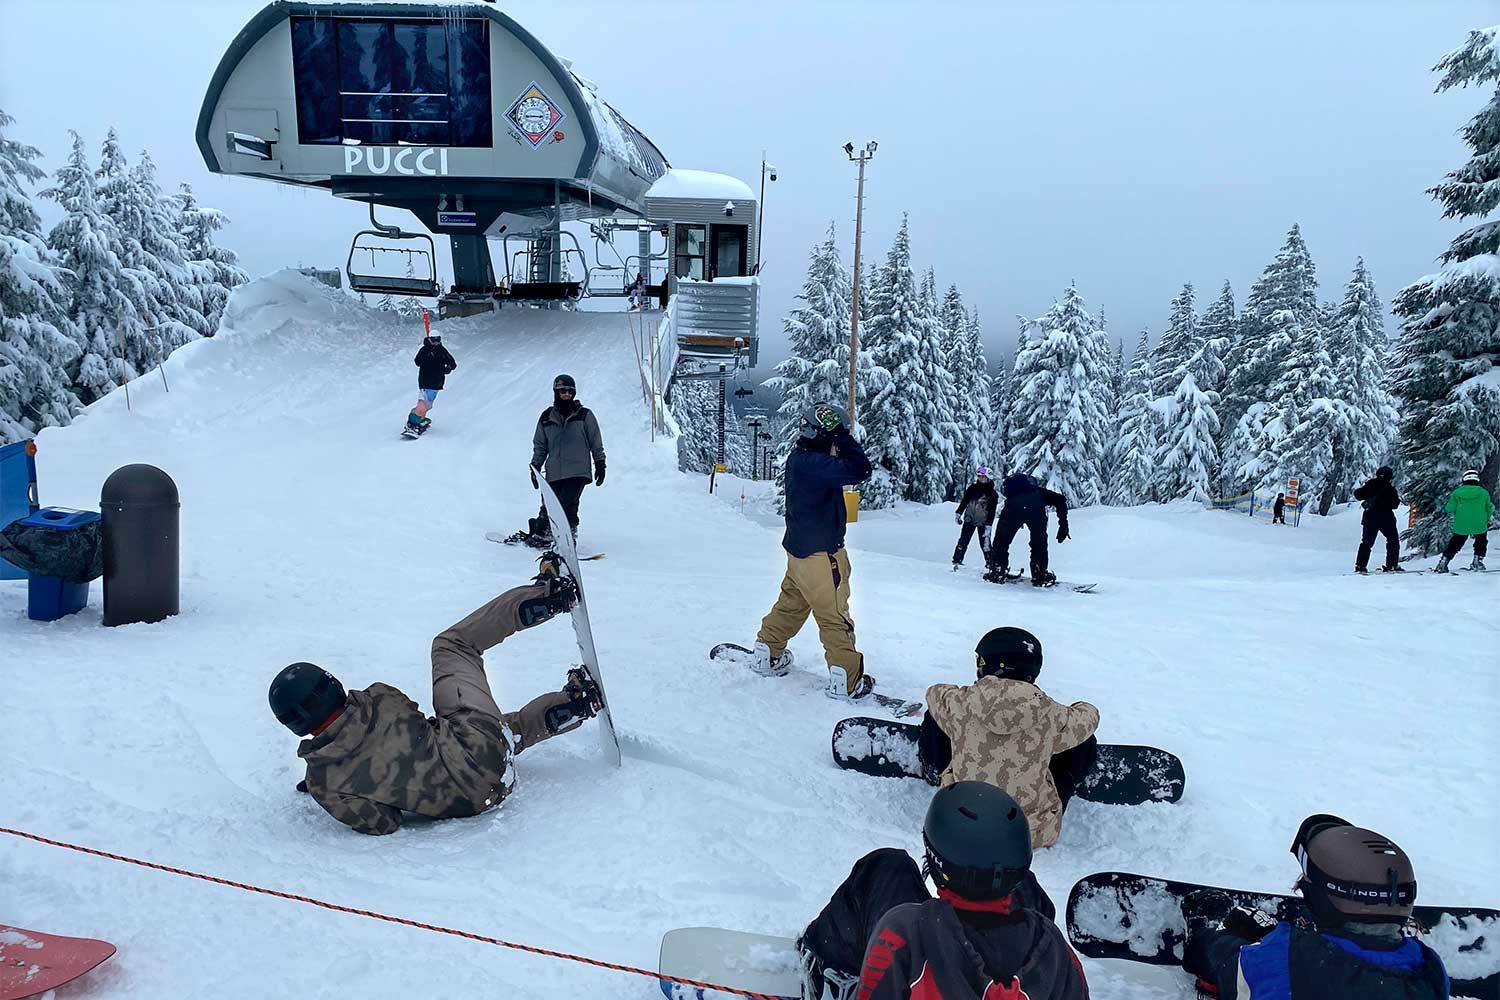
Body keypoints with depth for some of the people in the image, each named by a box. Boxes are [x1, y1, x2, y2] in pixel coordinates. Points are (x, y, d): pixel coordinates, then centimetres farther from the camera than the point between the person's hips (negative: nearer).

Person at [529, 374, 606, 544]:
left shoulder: (584, 415, 5)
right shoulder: (547, 417, 11)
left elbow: (596, 442, 8)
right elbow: (540, 445, 20)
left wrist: (600, 464, 5)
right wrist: (535, 466, 15)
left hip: (578, 472, -3)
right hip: (554, 473, 3)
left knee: (567, 504, -17)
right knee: (549, 505, 0)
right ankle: (539, 535, 15)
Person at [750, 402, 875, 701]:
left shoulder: (799, 458, 4)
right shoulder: (814, 464, -26)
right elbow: (860, 470, -31)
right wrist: (843, 437, -22)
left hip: (799, 549, 9)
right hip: (820, 554, -9)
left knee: (791, 604, 24)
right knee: (835, 616, 1)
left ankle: (766, 655, 37)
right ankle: (846, 681, 10)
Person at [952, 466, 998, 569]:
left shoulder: (992, 493, -7)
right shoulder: (972, 488, 1)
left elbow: (992, 511, -9)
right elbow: (964, 501, 10)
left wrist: (988, 525, -15)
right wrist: (959, 513, 4)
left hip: (983, 522, -2)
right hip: (969, 519, 2)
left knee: (985, 543, -4)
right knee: (963, 541, -2)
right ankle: (957, 561, 4)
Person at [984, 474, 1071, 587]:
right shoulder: (1040, 491, 39)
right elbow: (1061, 499, 21)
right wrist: (1063, 525, 19)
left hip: (1013, 505, 1)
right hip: (1036, 508, -1)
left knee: (1001, 541, 19)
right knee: (1039, 543, 20)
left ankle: (997, 573, 18)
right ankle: (1040, 576, 19)